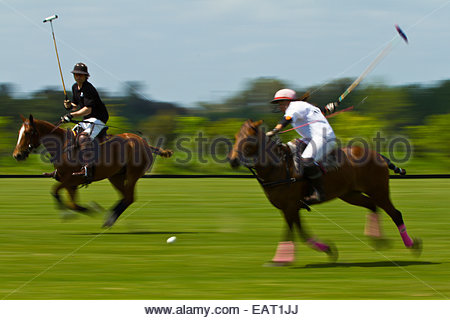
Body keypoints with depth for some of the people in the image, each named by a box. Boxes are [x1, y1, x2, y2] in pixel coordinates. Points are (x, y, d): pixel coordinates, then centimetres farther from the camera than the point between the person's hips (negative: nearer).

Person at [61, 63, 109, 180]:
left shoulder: (88, 89, -17)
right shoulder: (75, 87, 11)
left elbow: (88, 109, -25)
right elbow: (77, 106, 23)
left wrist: (72, 115, -30)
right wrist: (70, 105, -1)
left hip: (98, 119, -10)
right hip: (86, 120, 10)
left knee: (83, 137, -33)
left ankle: (87, 169, -43)